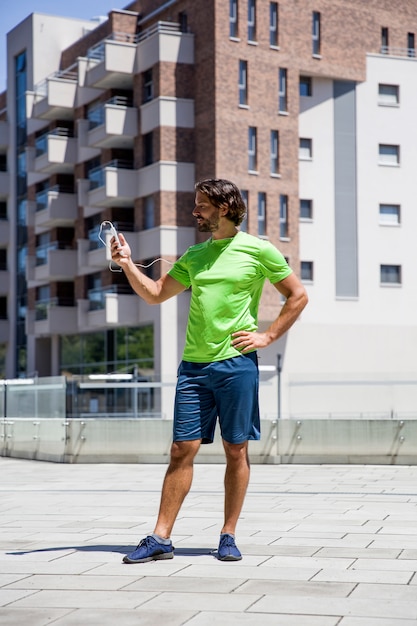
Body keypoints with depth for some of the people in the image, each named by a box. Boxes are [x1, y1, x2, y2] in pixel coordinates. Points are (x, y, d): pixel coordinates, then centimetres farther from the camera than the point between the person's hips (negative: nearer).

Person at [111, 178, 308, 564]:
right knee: (182, 449, 1)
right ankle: (160, 539, 2)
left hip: (236, 362, -4)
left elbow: (298, 296, 6)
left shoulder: (258, 250, 2)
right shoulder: (194, 256, 16)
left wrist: (268, 336, -1)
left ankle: (228, 536, 12)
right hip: (194, 363, 4)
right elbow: (156, 294, 19)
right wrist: (127, 264, 6)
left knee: (236, 449, 2)